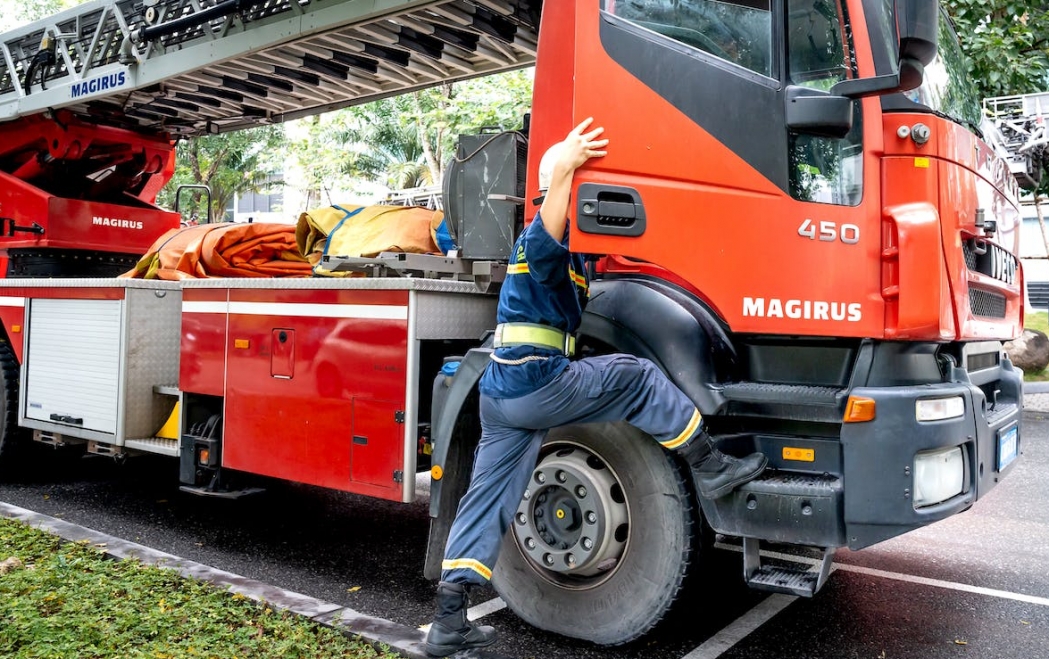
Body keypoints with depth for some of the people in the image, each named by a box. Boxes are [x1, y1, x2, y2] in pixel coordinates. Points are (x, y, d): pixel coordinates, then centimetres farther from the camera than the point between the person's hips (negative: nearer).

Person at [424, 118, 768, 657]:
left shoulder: (564, 252, 22)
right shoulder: (542, 241, -9)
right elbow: (547, 234, -34)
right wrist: (563, 169, -46)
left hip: (502, 390, 10)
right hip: (536, 382, -10)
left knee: (487, 500, 7)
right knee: (635, 377, 0)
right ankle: (709, 468, 8)